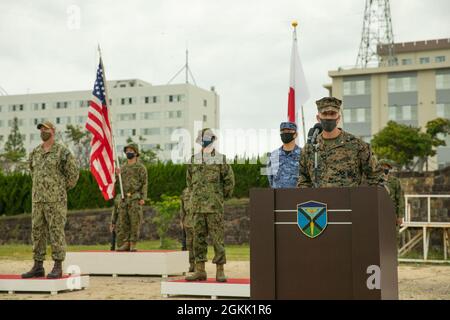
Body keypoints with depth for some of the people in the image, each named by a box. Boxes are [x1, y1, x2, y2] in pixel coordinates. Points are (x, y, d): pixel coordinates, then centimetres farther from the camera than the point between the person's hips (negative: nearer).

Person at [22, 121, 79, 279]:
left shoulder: (62, 151, -6)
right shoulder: (35, 152, 13)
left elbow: (73, 172, -5)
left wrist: (61, 189, 2)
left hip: (56, 200, -6)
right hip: (38, 199, 6)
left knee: (56, 233, -5)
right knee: (37, 233, 6)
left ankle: (58, 268, -1)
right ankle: (38, 267, 11)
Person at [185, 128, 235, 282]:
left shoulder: (220, 159, -1)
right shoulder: (194, 160, 11)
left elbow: (229, 180, 3)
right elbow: (189, 180, 22)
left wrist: (222, 196, 6)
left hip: (215, 207, -4)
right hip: (198, 206, 4)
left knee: (217, 239, -4)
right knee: (198, 238, 6)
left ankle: (220, 271, 1)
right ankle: (200, 271, 11)